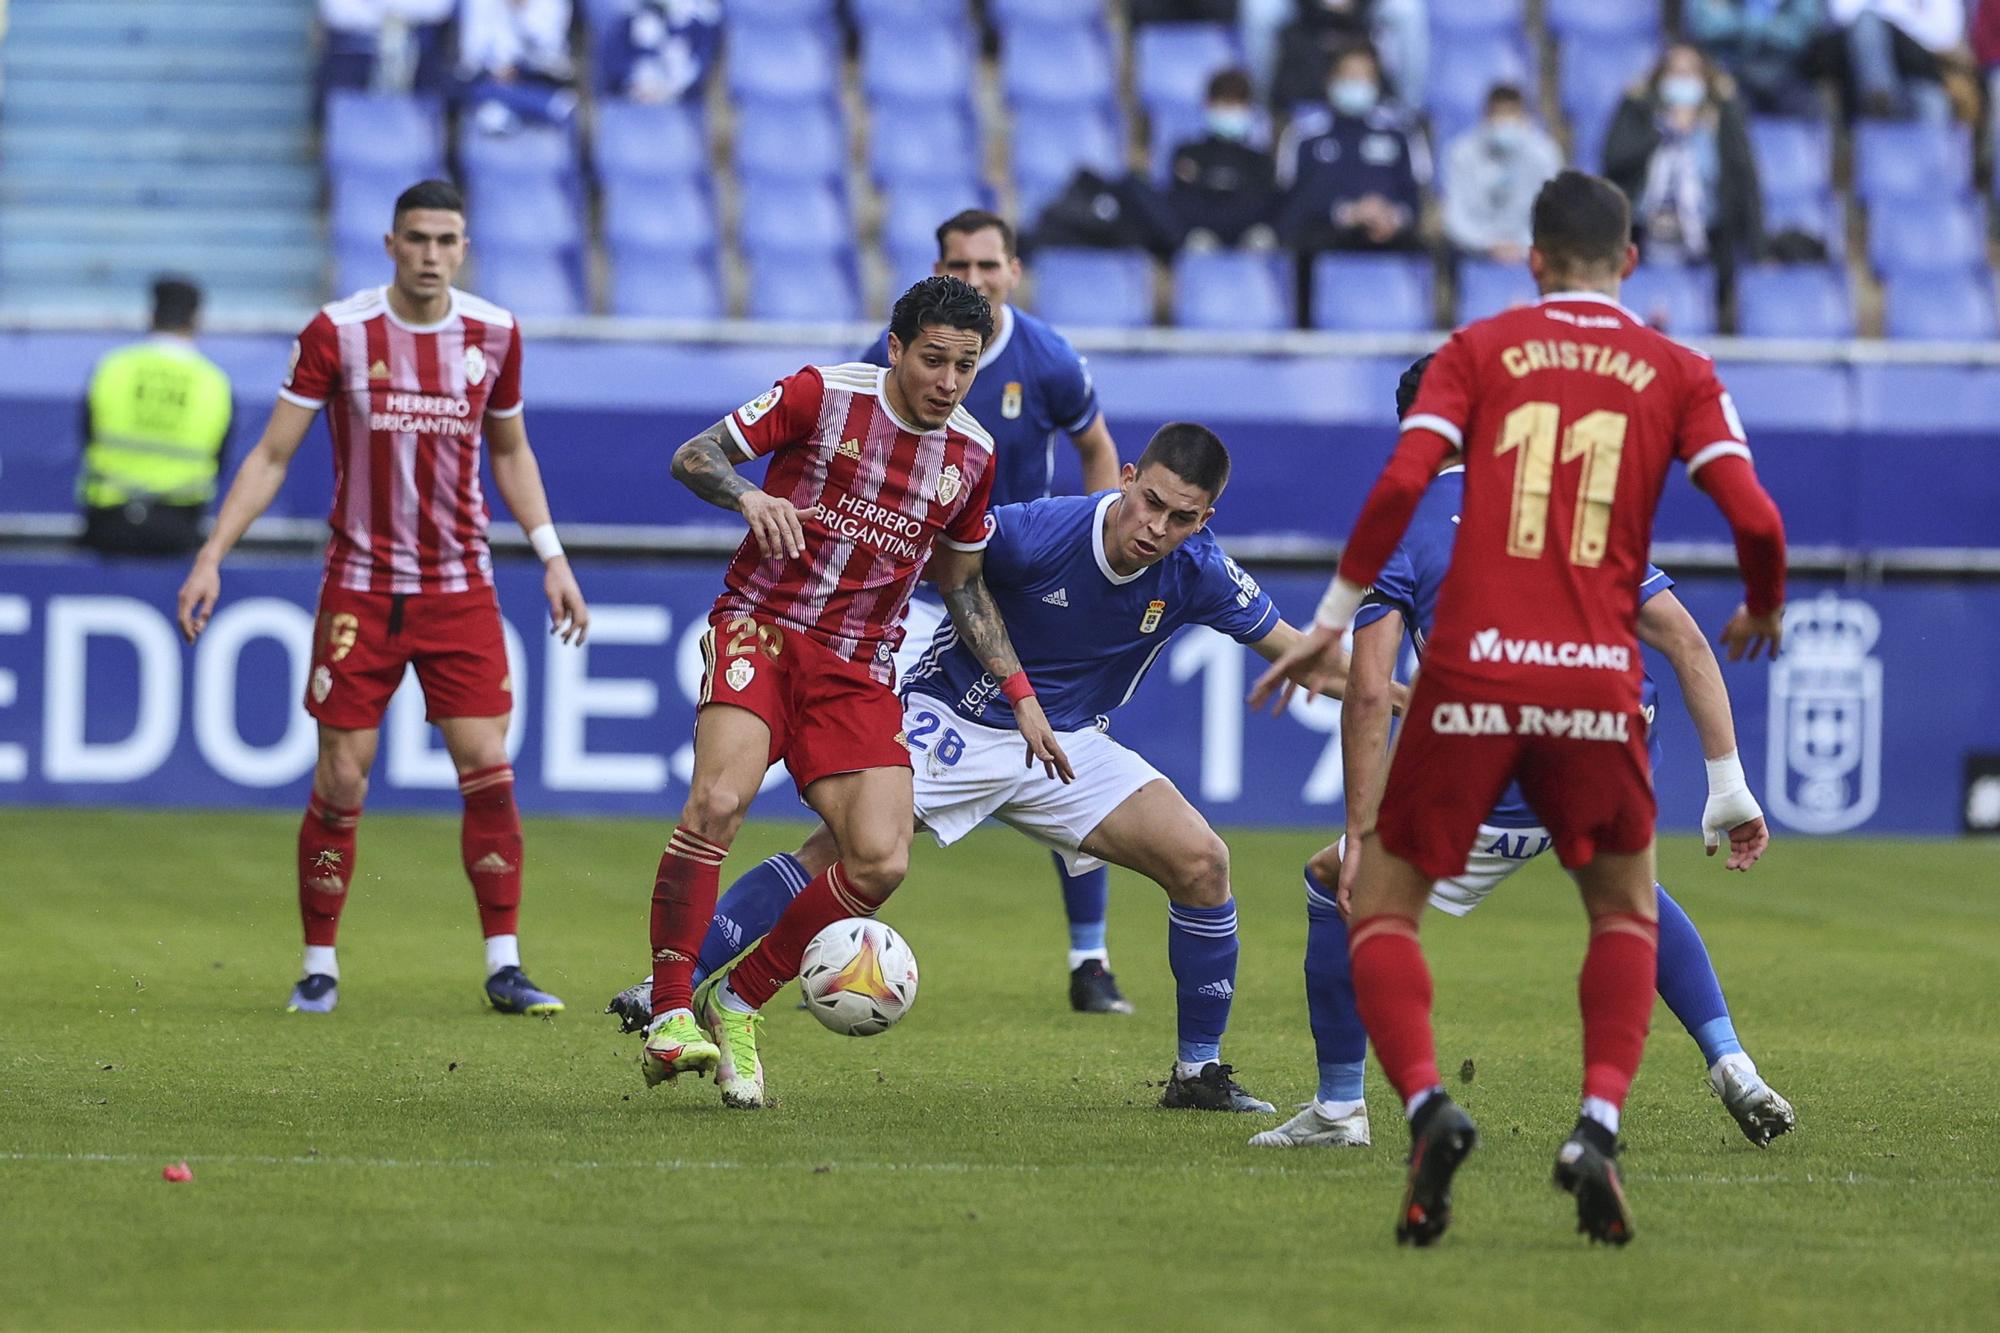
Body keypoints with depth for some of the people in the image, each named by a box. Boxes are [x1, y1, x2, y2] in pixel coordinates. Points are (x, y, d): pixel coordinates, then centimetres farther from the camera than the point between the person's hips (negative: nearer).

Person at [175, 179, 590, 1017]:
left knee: (488, 771, -5)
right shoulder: (338, 333, -8)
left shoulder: (493, 334, 2)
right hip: (361, 589, -2)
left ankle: (504, 967, 1)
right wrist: (213, 554, -11)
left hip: (461, 587, 2)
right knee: (340, 781, -3)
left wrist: (551, 555, 9)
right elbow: (271, 455, -3)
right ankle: (318, 966, 10)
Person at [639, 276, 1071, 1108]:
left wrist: (1020, 695, 15)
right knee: (719, 798, -30)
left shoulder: (971, 455, 8)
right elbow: (692, 457, -5)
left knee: (881, 862, -13)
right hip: (763, 628, -4)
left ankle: (737, 1006, 5)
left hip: (859, 669, 4)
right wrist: (749, 497, -27)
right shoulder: (824, 395, -6)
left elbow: (963, 584, 21)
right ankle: (669, 1016, -22)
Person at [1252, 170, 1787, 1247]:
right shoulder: (1677, 373, 10)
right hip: (1598, 684, 1)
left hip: (1472, 672, -1)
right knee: (1626, 909, 23)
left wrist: (1330, 621, 3)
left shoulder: (1478, 350, 9)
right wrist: (1762, 613, 21)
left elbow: (1402, 481, -5)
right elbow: (1755, 519, 0)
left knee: (1382, 907, 12)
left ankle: (1426, 1105, -14)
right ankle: (1598, 1126, 1)